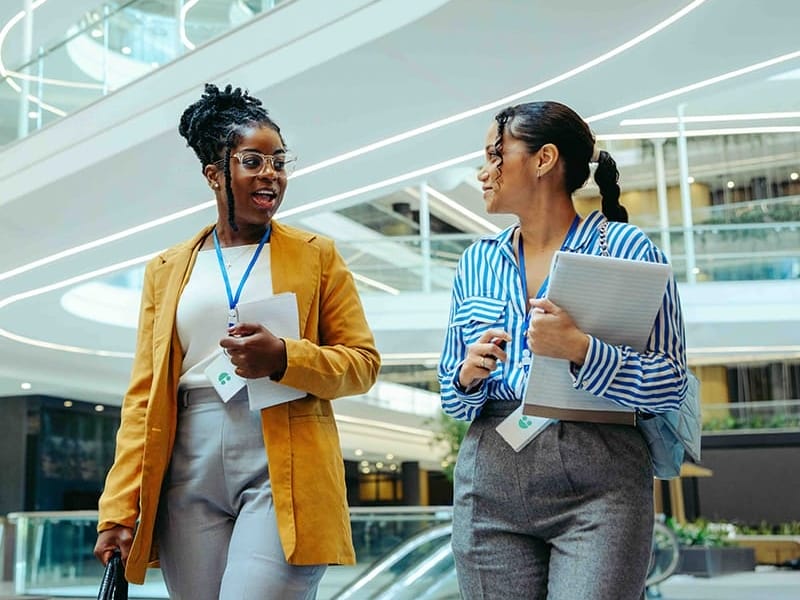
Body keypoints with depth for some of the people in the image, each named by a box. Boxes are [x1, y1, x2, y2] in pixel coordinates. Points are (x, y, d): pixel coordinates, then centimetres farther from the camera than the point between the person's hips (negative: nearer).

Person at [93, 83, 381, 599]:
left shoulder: (316, 256, 8)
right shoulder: (167, 269, 13)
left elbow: (364, 362, 5)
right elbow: (143, 396, 10)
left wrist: (283, 358, -14)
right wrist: (120, 510, 3)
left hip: (284, 470, -2)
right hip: (189, 470, 3)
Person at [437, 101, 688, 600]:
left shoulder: (627, 247, -1)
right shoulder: (477, 262, 13)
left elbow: (670, 385, -6)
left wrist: (579, 348, -21)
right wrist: (468, 375, -5)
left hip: (598, 482, -4)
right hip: (489, 480, 4)